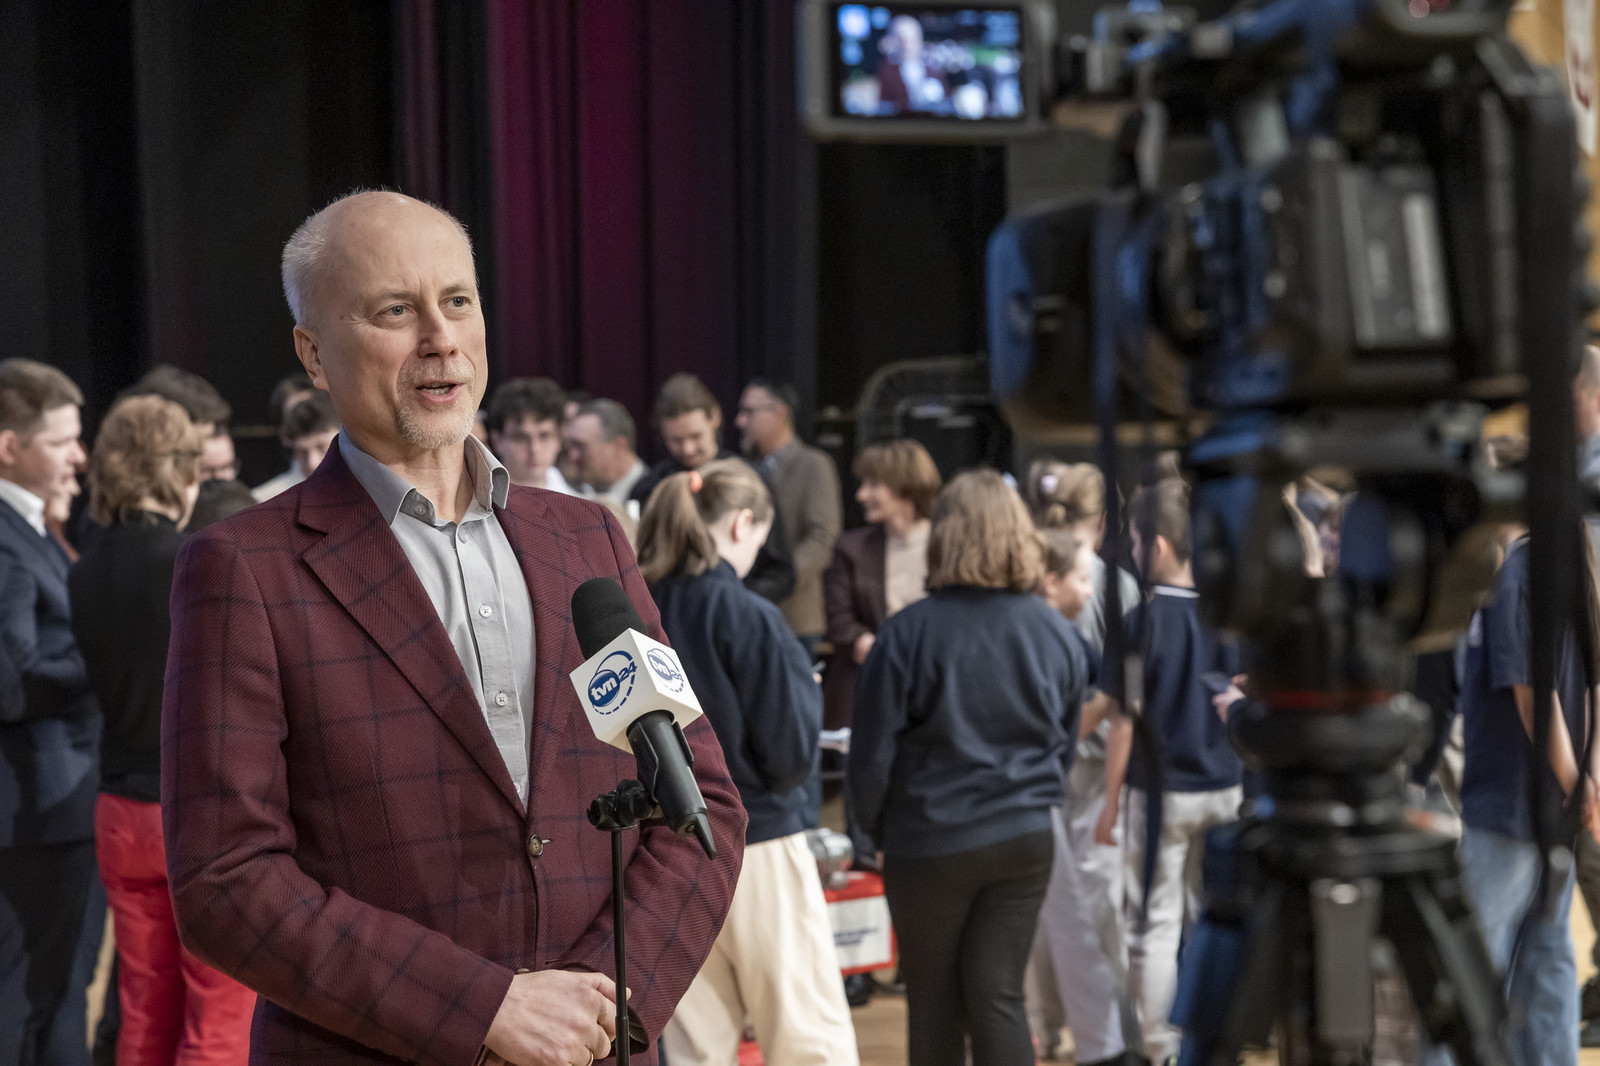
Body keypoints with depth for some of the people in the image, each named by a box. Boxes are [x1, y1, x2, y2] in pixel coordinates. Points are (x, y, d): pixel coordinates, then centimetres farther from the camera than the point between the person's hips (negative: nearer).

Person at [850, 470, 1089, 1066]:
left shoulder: (907, 634, -14)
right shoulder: (1056, 632, 0)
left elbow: (872, 755, -10)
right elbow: (1066, 746, 11)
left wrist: (878, 827, 6)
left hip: (930, 843, -3)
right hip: (1026, 839, 3)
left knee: (934, 1004, 12)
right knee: (999, 995, 7)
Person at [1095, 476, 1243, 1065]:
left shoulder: (1142, 622, -14)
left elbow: (1124, 723, -12)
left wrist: (1110, 801, -3)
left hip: (1161, 791, -5)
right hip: (1225, 789, 5)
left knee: (1155, 926, 4)